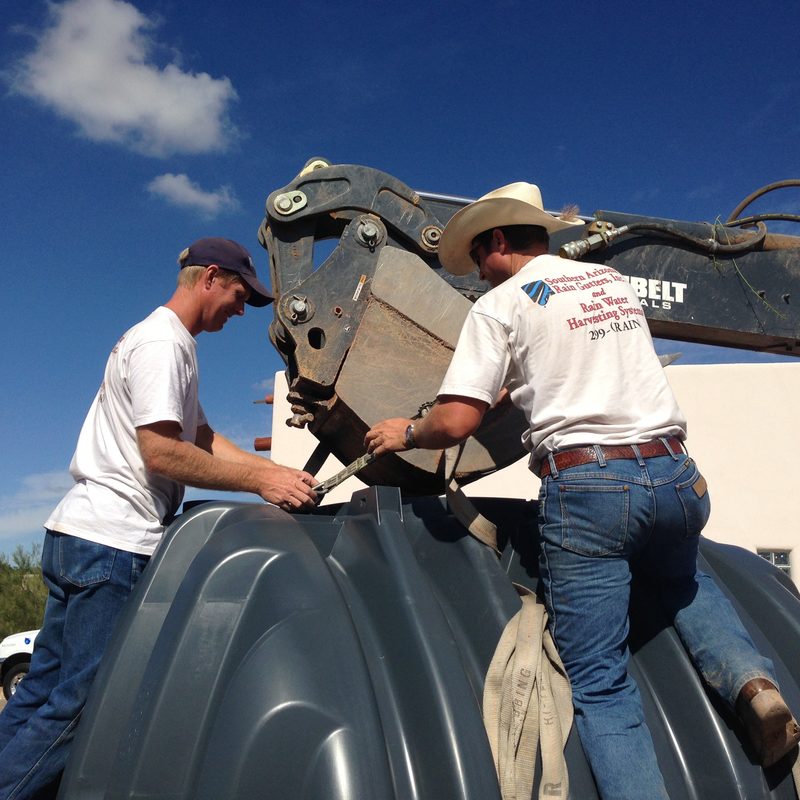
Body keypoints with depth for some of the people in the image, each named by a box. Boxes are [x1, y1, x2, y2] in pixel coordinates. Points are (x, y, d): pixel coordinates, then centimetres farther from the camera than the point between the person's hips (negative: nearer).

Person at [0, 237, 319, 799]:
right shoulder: (163, 342, -11)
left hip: (80, 538, 10)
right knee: (80, 703, -4)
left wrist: (281, 474, 8)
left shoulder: (174, 344, 21)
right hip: (113, 542, -10)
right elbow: (161, 452, -19)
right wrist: (260, 481, -16)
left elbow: (203, 439, 19)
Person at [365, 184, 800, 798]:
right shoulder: (614, 280, 19)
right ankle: (749, 679, 12)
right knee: (682, 578, 36)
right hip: (675, 475, 6)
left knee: (600, 684, 2)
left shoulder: (500, 304, 1)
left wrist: (406, 433, 13)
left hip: (585, 484, -6)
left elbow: (455, 423, -7)